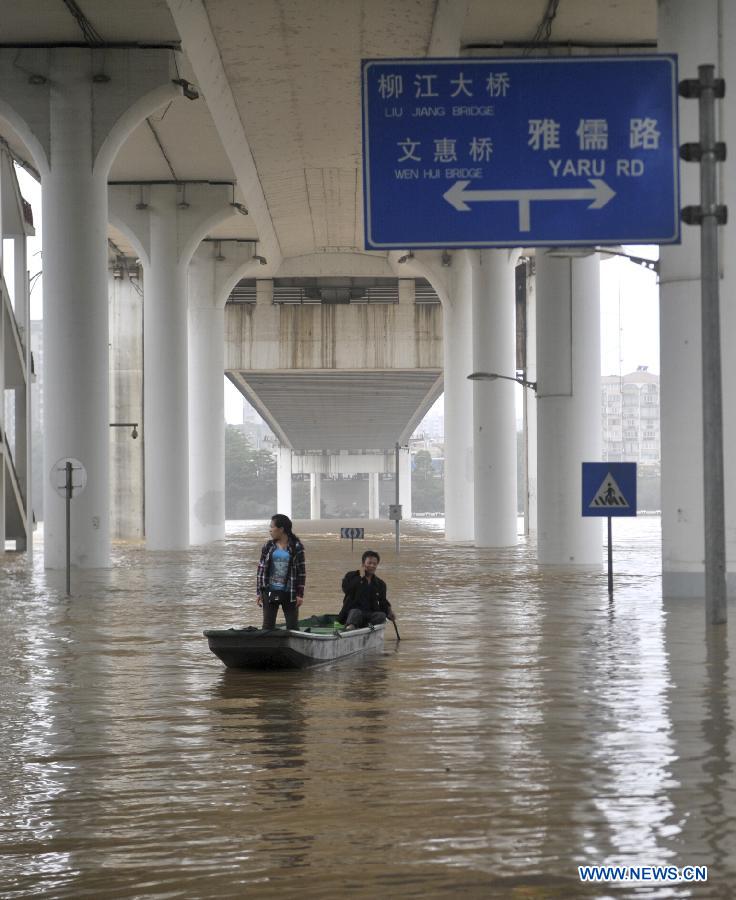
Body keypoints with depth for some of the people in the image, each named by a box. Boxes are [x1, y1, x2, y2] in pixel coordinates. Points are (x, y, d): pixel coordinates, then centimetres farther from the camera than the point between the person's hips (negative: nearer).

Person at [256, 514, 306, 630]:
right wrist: (259, 592, 1)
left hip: (289, 593, -2)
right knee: (268, 626, 4)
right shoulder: (268, 546, 4)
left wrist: (300, 594, -6)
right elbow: (261, 569, 6)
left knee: (293, 627, 3)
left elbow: (301, 571, -3)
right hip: (270, 593, 2)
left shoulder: (296, 547, -3)